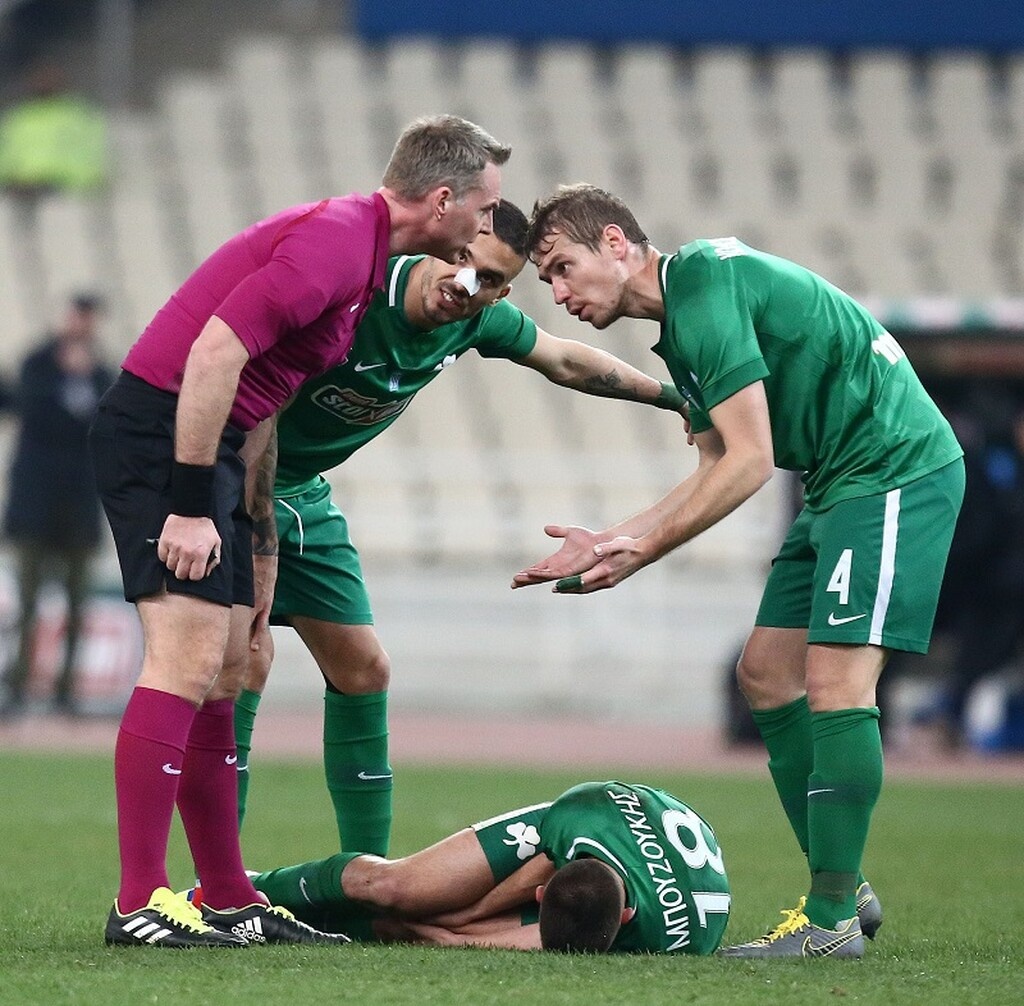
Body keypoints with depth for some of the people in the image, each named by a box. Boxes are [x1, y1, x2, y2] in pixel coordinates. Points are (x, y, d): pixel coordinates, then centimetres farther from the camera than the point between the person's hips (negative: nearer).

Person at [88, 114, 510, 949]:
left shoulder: (365, 251, 15)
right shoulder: (334, 242, -17)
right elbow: (213, 353, -24)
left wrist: (257, 546, 19)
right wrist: (190, 507, -23)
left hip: (207, 441, 10)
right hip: (158, 432, -10)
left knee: (222, 674, 11)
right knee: (188, 661, -15)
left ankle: (230, 902, 14)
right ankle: (140, 904, -15)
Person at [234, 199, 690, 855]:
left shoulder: (477, 319, -6)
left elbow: (566, 362, 14)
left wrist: (675, 397, 21)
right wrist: (259, 523, -26)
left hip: (304, 493, 8)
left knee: (363, 670, 8)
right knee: (247, 655, -21)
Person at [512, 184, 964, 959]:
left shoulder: (705, 287, -17)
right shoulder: (681, 322, 15)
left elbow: (750, 462, -21)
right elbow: (717, 471, 19)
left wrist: (641, 551, -16)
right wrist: (613, 541, 13)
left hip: (895, 471, -11)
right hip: (839, 484, 11)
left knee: (835, 683, -15)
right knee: (767, 673, 9)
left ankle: (831, 921, -12)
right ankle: (845, 889, 14)